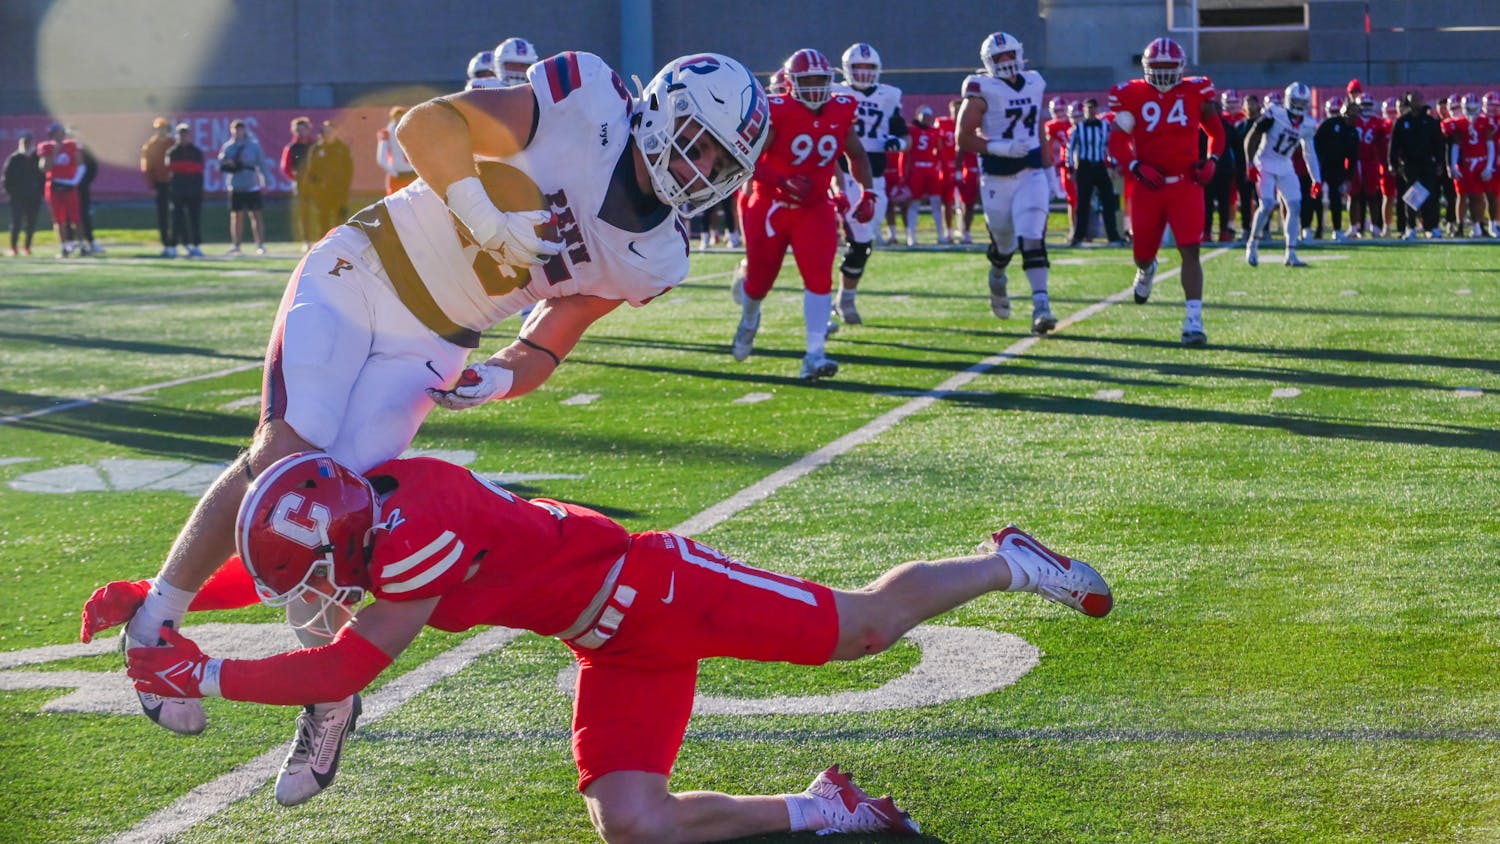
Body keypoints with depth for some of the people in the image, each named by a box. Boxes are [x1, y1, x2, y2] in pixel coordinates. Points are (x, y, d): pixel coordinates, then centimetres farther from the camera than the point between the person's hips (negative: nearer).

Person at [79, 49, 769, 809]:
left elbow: (545, 348, 6)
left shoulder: (650, 259, 0)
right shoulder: (585, 98, -14)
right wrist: (489, 223, -31)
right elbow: (426, 125, -18)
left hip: (427, 343, 3)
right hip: (360, 274, -3)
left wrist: (495, 380, -15)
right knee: (286, 456, -18)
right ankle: (155, 619, 2)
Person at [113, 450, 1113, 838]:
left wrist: (201, 674, -23)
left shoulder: (420, 533, -33)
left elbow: (343, 671, -29)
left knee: (865, 627, 7)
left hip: (654, 588, -8)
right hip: (619, 652, 8)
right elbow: (278, 568, 14)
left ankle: (1010, 563, 33)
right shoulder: (366, 513, -6)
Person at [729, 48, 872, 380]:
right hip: (770, 207, -2)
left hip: (814, 209, 3)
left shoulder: (841, 112, -1)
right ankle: (749, 317, 45)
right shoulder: (776, 113, -15)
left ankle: (815, 355, -18)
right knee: (759, 281, 8)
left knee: (819, 278, -16)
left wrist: (867, 193, 3)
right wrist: (781, 182, -30)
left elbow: (857, 156, 15)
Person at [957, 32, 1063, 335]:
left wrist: (1050, 172, 16)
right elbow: (963, 138, -10)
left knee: (1032, 240, -14)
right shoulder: (983, 91, -7)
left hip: (1031, 173, 2)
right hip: (997, 177, -2)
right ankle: (997, 279, 46)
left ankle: (1041, 306, -22)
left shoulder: (1034, 85, 9)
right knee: (1003, 243, 12)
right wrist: (1000, 148, -22)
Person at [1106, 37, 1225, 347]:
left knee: (1190, 251, -13)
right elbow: (1116, 141, 0)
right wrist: (1136, 168, -15)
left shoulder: (1195, 93, 3)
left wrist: (1212, 160, -2)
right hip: (1149, 185, 1)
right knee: (1143, 252, 12)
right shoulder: (1133, 97, -1)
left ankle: (1194, 321, -15)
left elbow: (1216, 132, 16)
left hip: (1186, 185, -1)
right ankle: (1146, 270, 52)